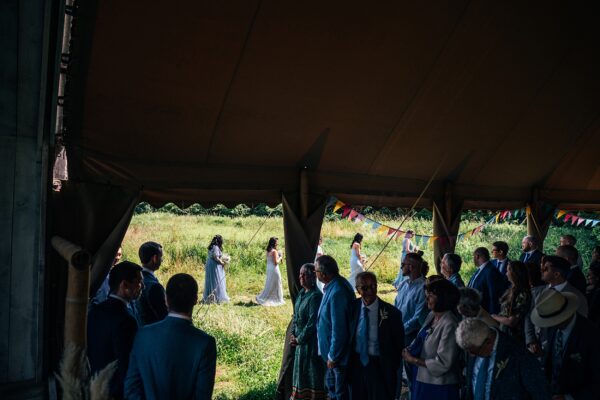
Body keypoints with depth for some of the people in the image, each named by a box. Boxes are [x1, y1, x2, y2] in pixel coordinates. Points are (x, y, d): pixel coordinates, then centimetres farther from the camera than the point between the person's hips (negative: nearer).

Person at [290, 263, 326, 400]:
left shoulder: (315, 296, -20)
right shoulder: (302, 293, 6)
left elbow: (313, 322, -21)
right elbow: (296, 315, 14)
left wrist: (300, 339, -14)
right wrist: (293, 334, 3)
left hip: (311, 341, -9)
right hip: (301, 339, 9)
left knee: (312, 371, 2)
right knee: (300, 369, 17)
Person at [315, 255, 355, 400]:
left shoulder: (337, 293, -30)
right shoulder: (338, 284, 1)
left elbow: (338, 328, -27)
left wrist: (333, 356, -17)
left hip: (339, 352, -10)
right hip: (333, 350, 10)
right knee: (331, 385, 24)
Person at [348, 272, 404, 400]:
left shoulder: (391, 312, -15)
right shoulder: (353, 307, -3)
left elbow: (398, 344, -6)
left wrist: (392, 369, -3)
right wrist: (347, 362, 6)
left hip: (379, 367, -4)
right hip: (356, 365, 4)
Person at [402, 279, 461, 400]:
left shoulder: (450, 325, -24)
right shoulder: (432, 315, 1)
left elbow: (443, 364, -24)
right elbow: (421, 340, 14)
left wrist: (413, 360, -16)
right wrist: (409, 351, -7)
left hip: (440, 386, -7)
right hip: (422, 379, 7)